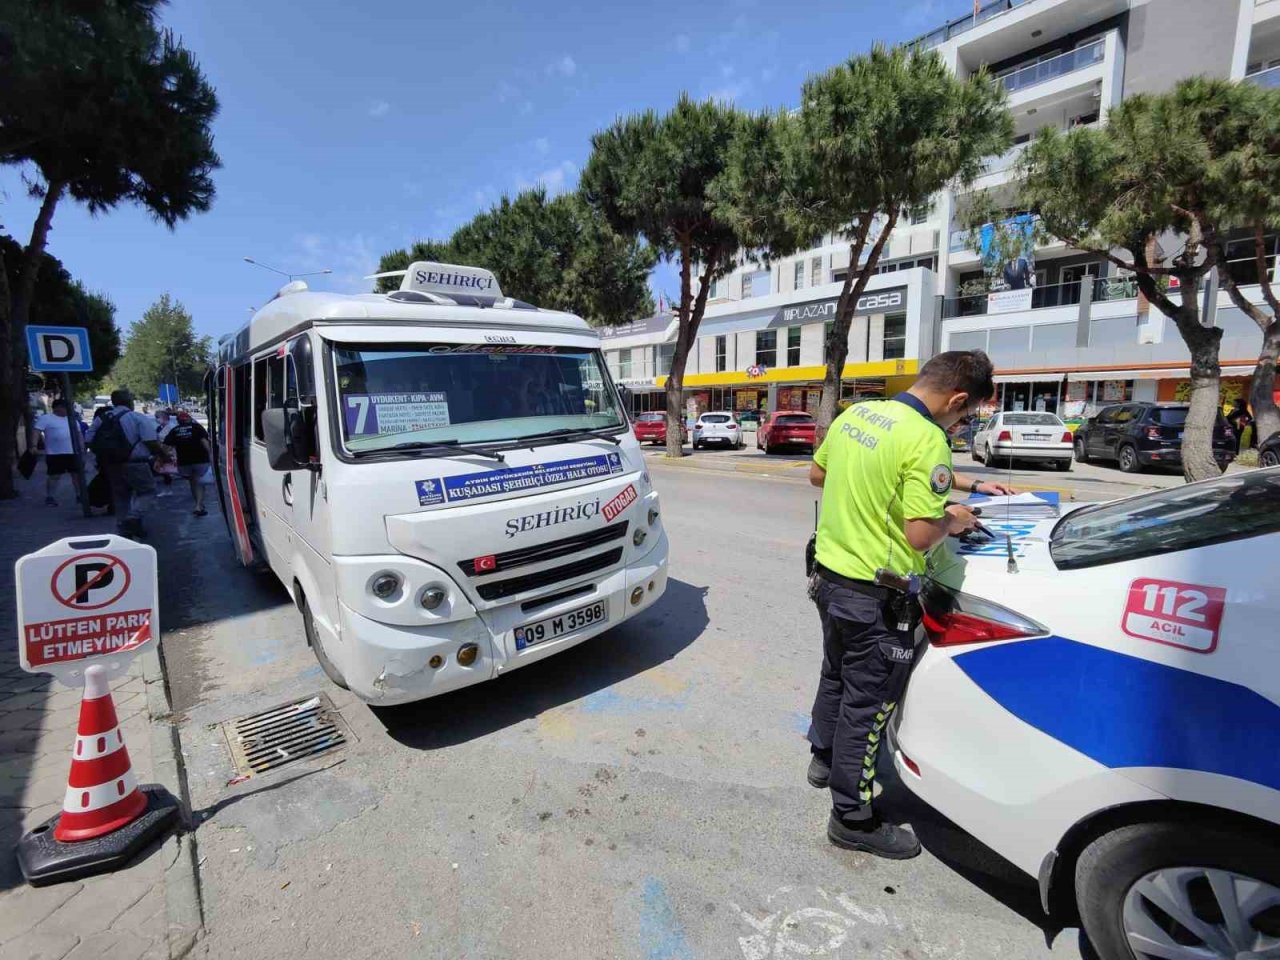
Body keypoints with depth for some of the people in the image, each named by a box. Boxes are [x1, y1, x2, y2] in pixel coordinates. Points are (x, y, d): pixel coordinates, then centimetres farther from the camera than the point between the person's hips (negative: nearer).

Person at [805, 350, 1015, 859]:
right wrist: (952, 520, -3)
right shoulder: (927, 441, -22)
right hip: (873, 596, -8)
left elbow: (817, 473, 16)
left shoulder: (856, 412, 3)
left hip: (829, 573, 8)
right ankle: (853, 817, 27)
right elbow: (921, 536, -25)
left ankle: (824, 757, 49)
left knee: (836, 674, 27)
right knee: (867, 703, 9)